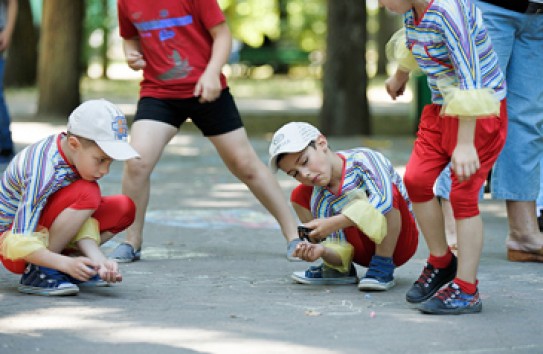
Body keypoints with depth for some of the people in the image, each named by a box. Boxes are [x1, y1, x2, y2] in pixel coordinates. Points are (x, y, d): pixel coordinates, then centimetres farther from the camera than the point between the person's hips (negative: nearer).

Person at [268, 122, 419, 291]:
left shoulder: (363, 159, -19)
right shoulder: (319, 201, -7)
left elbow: (384, 200, -38)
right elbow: (342, 252, -9)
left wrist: (333, 224, -38)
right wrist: (323, 251, -33)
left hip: (400, 242, -4)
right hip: (362, 253, 4)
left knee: (389, 190, -34)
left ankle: (383, 268, -18)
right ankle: (340, 270, 4)